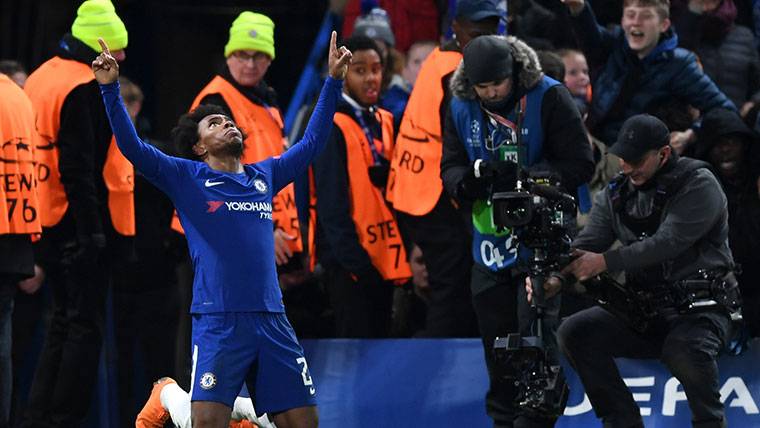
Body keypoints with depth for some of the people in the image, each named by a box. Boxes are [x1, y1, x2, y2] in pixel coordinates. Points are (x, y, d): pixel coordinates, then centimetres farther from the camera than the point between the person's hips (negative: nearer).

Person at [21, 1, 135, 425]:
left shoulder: (42, 78, 15)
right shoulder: (85, 88, -15)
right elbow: (78, 167, -20)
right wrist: (92, 231, -20)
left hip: (51, 225, 9)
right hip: (83, 226, -9)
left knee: (64, 323, 16)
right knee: (86, 328, -4)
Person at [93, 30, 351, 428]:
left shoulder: (264, 176, 19)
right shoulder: (187, 179, 8)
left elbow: (311, 142, 28)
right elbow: (133, 147, -1)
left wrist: (333, 81, 27)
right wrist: (110, 88, -10)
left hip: (271, 321, 4)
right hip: (217, 322, -4)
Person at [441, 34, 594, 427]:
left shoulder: (549, 98, -14)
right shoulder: (461, 110, 0)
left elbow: (580, 165, -15)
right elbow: (450, 167, 4)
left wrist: (522, 176, -27)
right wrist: (466, 181, -21)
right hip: (491, 243, 5)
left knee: (535, 332, -15)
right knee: (495, 335, 11)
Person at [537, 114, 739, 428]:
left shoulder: (698, 185, -10)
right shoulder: (616, 195, 9)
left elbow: (669, 241, -23)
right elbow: (586, 244, -1)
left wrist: (605, 261, -31)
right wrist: (555, 277, -23)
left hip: (699, 308, -6)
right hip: (643, 309, 6)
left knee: (684, 351, -37)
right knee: (574, 332, -13)